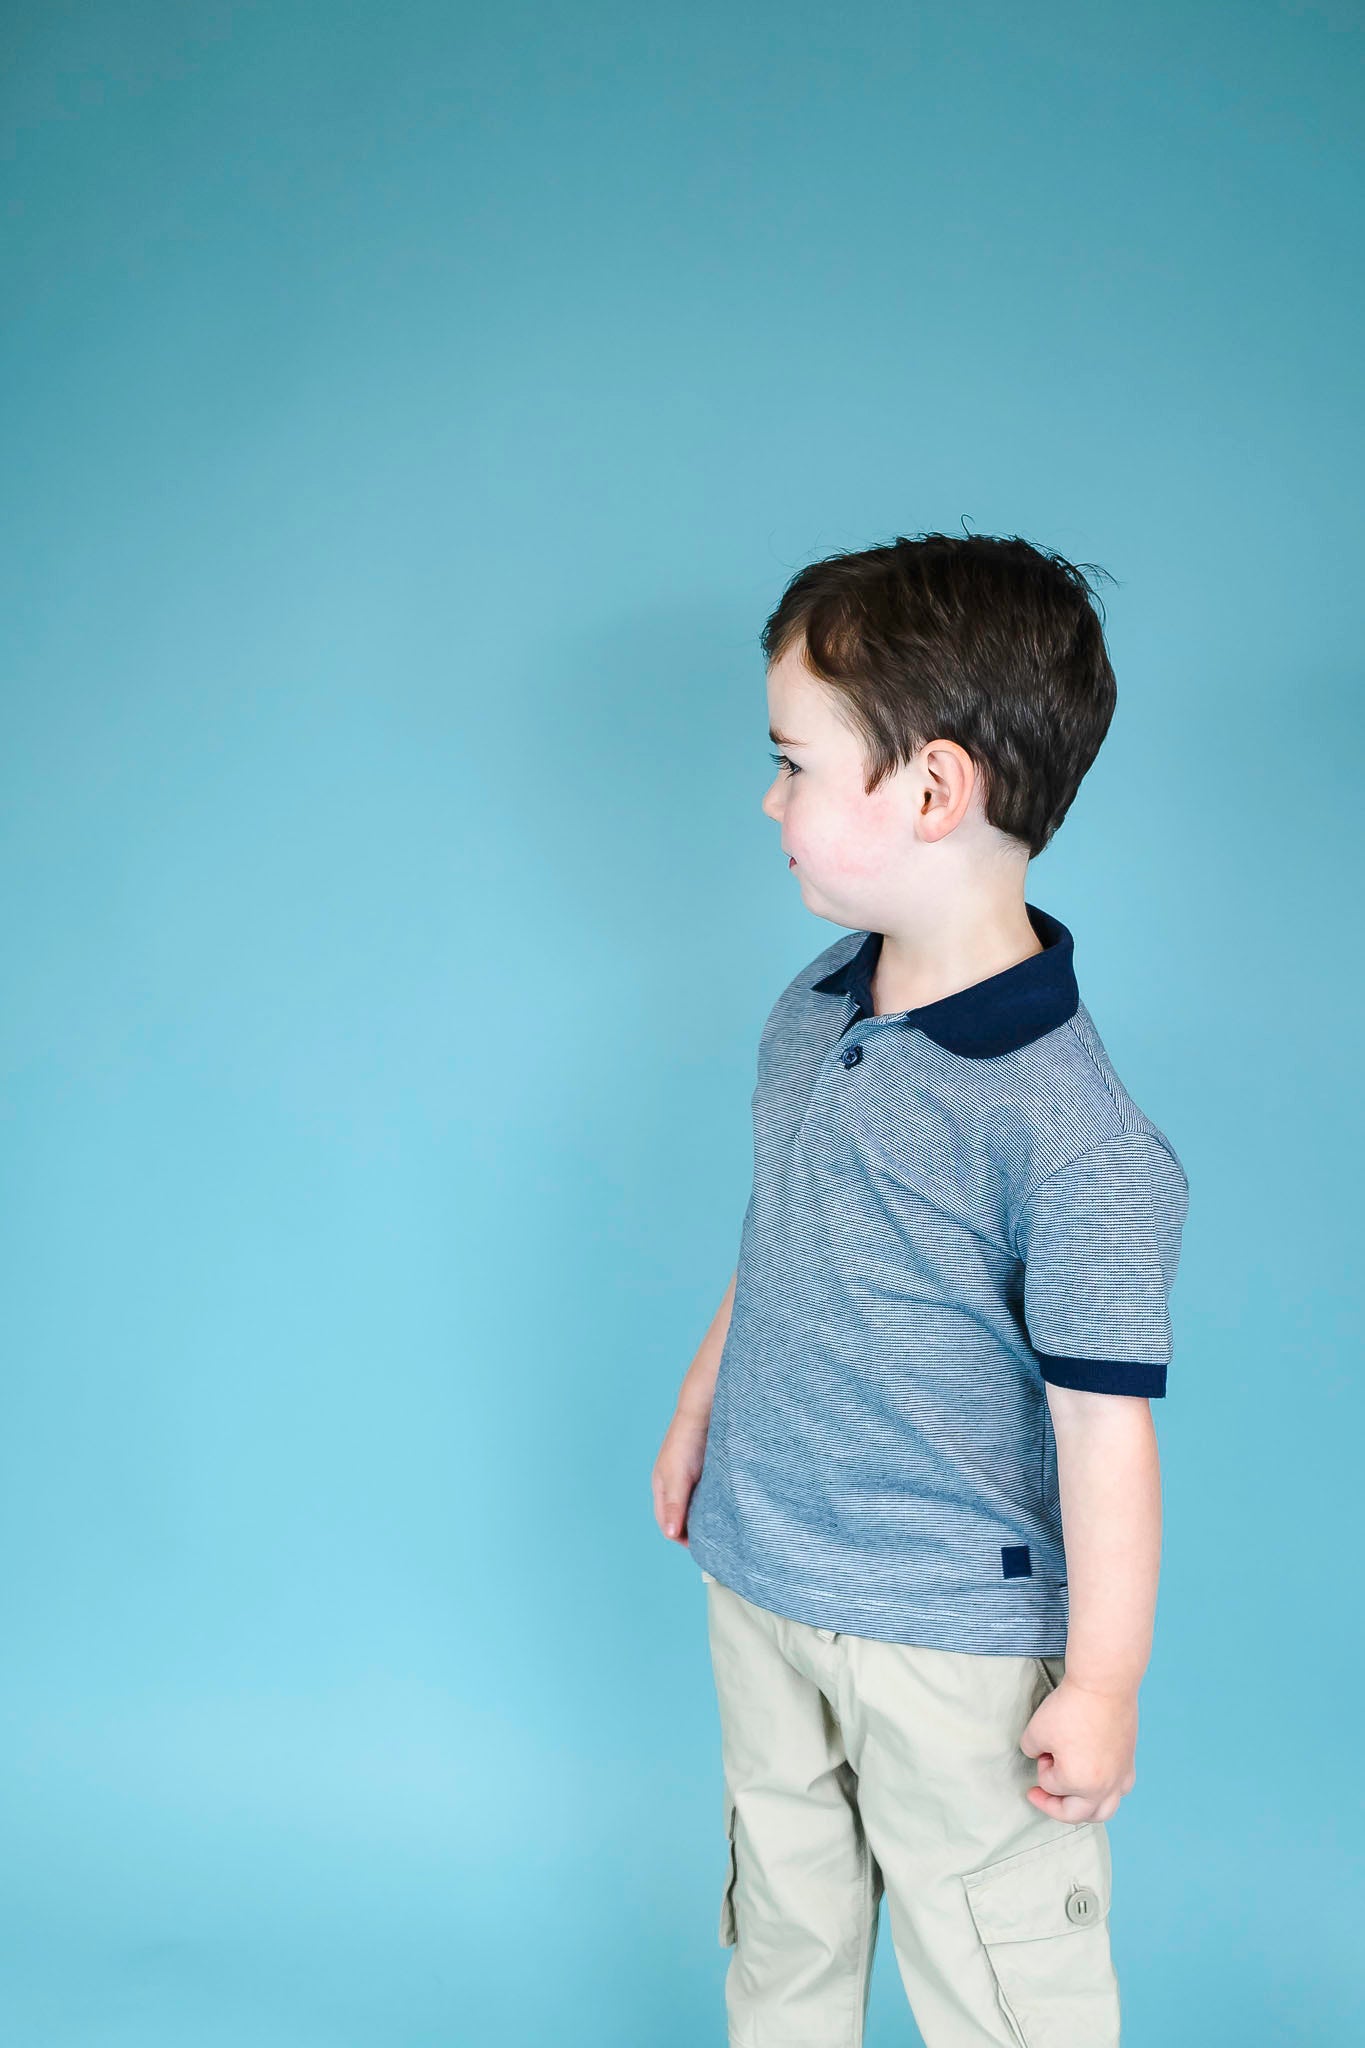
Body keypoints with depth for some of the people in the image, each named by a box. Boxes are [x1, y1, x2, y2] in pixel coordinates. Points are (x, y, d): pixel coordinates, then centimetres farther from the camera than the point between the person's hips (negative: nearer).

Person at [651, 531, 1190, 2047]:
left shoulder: (1068, 1129, -26)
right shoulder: (810, 1012, -2)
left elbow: (1105, 1417, -20)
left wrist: (1102, 1683, -14)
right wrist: (698, 1412, 21)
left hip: (951, 1633, -6)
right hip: (755, 1579, 7)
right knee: (780, 1921, 24)